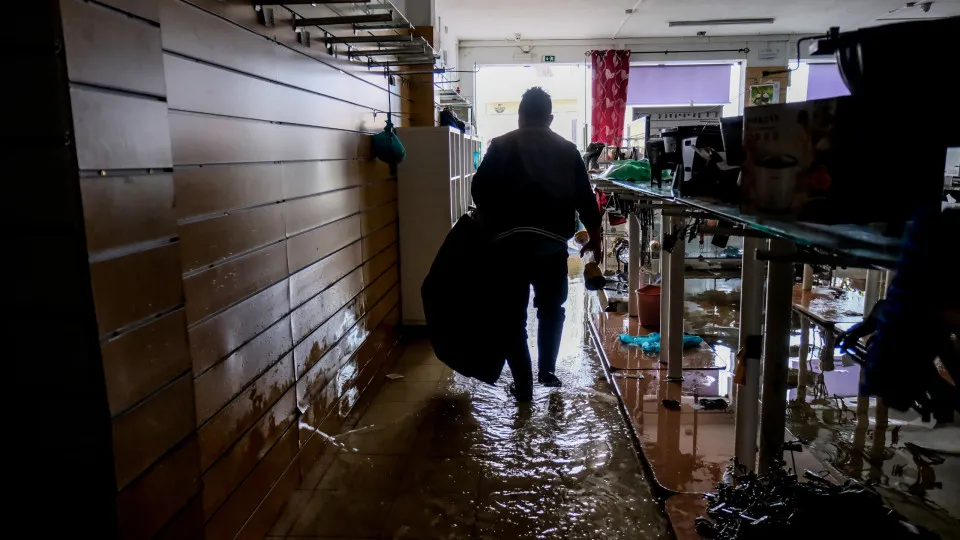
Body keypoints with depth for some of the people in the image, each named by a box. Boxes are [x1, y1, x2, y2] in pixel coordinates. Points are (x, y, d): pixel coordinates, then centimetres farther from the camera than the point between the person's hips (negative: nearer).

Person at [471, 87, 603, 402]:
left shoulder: (501, 147, 4)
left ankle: (523, 385, 8)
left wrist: (491, 224, 15)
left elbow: (480, 190, -1)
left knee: (513, 315, 6)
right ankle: (547, 370, 23)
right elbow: (585, 199, 7)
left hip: (509, 242, -1)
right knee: (551, 309, 22)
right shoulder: (567, 150, 9)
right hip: (552, 244, 2)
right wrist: (594, 238, 17)